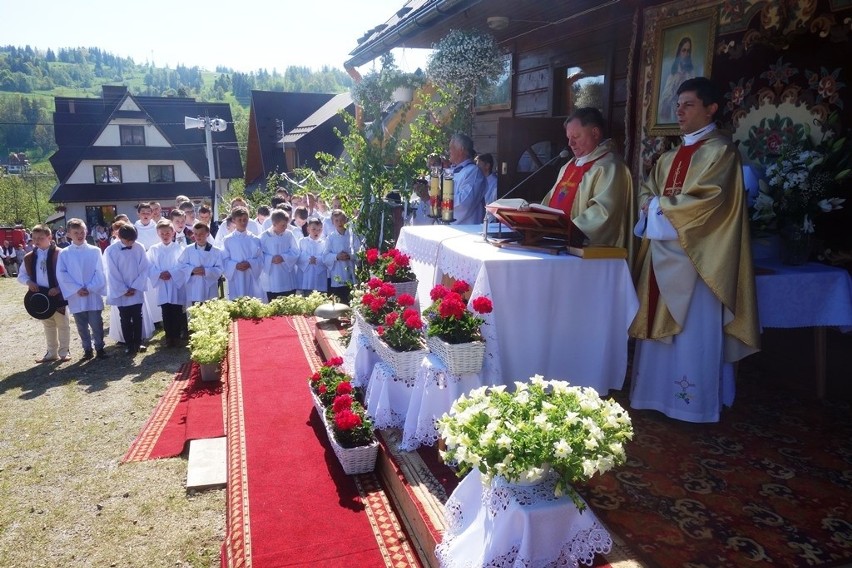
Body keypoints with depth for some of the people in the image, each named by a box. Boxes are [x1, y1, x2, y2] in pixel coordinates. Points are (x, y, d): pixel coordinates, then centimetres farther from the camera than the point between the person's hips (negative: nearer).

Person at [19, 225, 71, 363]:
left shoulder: (59, 254, -11)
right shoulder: (29, 257, 5)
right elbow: (21, 275, 14)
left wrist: (58, 288, -21)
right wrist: (28, 282, -7)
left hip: (57, 295, -5)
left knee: (62, 325, 7)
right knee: (48, 326, 17)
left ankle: (64, 352, 19)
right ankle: (52, 353, 28)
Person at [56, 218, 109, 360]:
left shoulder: (95, 251, 0)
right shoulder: (64, 254, 2)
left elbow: (99, 272, -3)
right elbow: (61, 274, -3)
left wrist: (89, 288, -12)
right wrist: (77, 289, -12)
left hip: (93, 295, -1)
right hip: (75, 297, 1)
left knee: (96, 324, 1)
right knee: (82, 326, 11)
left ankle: (100, 348, 15)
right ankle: (87, 349, 23)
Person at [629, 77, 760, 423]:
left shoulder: (721, 150, -5)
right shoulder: (672, 156, 19)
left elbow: (710, 200, -17)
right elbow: (647, 190, 18)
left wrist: (662, 205, -9)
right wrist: (651, 204, -5)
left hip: (696, 254, -8)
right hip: (663, 251, 8)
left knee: (693, 330, -2)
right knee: (660, 326, 10)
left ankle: (693, 404, 9)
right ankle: (658, 394, 20)